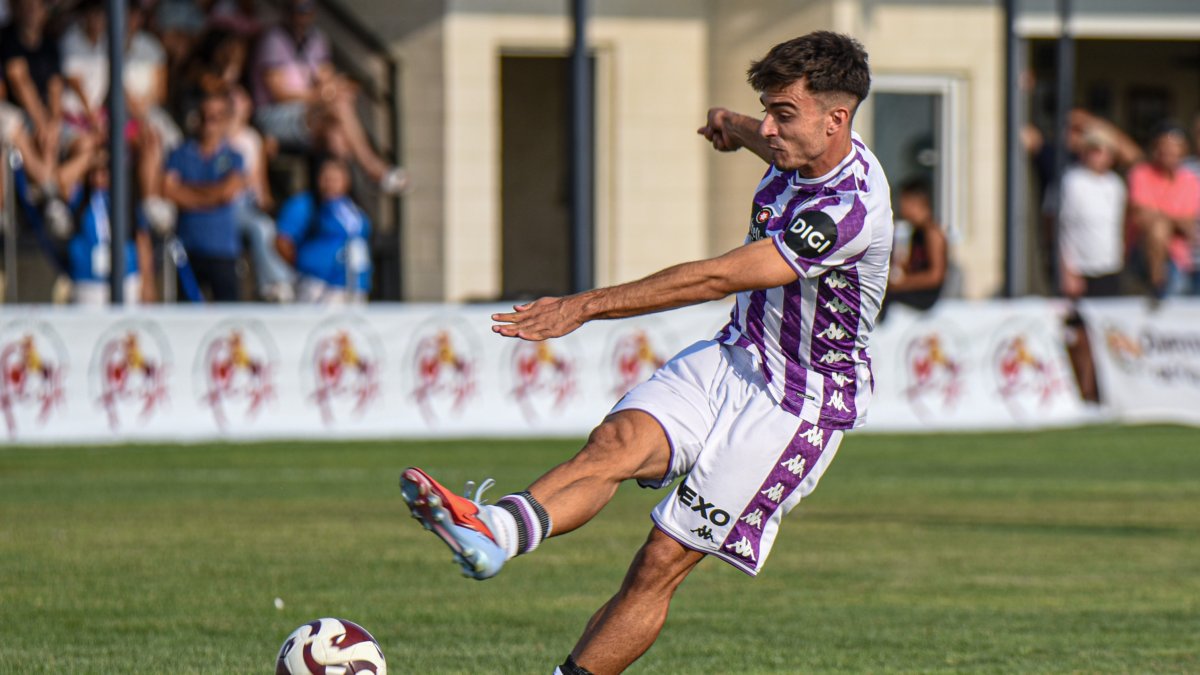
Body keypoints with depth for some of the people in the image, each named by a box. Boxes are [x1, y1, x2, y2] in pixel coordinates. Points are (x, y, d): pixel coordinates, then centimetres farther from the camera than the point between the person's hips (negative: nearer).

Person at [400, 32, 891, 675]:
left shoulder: (850, 209, -26)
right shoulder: (802, 154, 2)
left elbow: (715, 278, -30)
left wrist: (585, 307, -30)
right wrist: (736, 129, 52)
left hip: (795, 407, -7)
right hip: (731, 359, 7)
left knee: (661, 564, -11)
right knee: (618, 439, -25)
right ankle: (495, 531, -51)